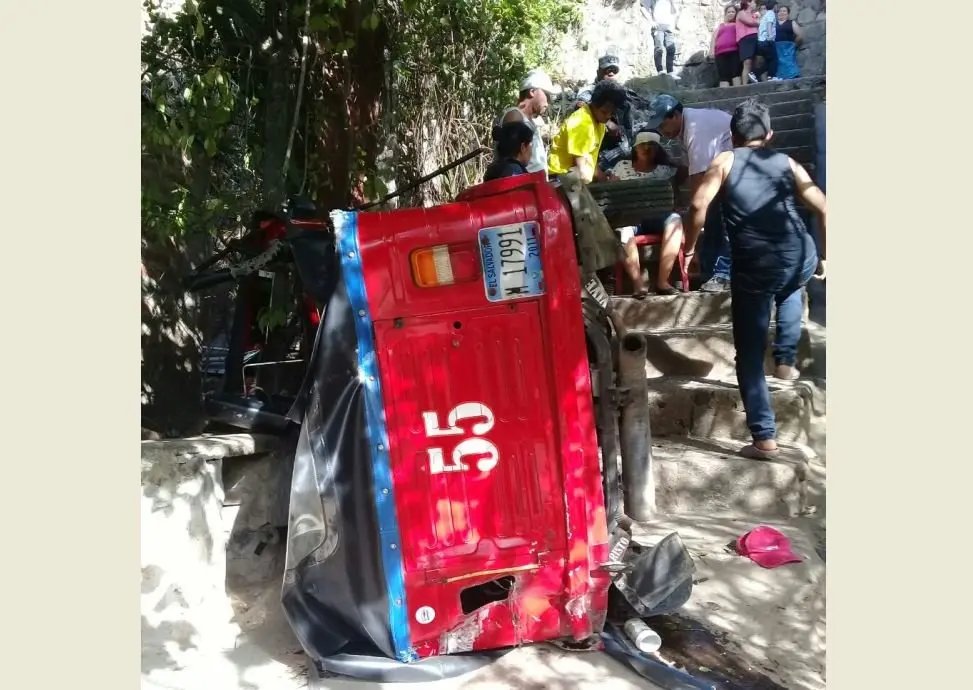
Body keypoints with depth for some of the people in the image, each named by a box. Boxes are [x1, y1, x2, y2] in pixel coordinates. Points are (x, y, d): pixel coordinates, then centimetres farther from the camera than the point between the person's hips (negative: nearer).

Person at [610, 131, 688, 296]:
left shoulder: (666, 170, 14)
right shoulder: (622, 166, 15)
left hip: (656, 218, 2)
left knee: (675, 219, -32)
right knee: (623, 228, -37)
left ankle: (662, 281, -30)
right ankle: (638, 283, -34)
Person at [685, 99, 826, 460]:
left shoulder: (725, 161, 11)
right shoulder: (787, 162, 17)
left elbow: (698, 206, -5)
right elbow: (824, 209, 11)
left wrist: (689, 250, 6)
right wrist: (824, 257, 22)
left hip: (754, 269, -3)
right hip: (801, 260, 3)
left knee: (750, 356, 9)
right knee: (790, 288, 41)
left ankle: (764, 438, 8)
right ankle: (786, 360, 37)